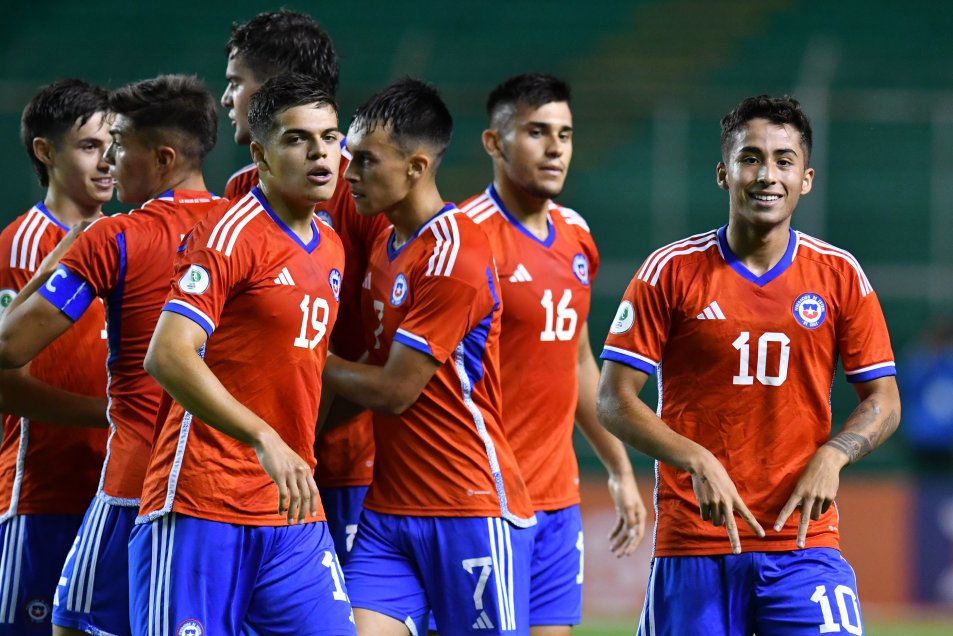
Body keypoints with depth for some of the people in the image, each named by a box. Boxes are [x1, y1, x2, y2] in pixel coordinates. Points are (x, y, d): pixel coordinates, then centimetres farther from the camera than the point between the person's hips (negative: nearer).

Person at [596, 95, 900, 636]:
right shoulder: (671, 272, -1)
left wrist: (831, 458, -11)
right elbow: (615, 400, -2)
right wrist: (696, 462, -17)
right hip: (694, 541, -1)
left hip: (805, 540, 1)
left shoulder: (840, 276, 4)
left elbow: (884, 402, 8)